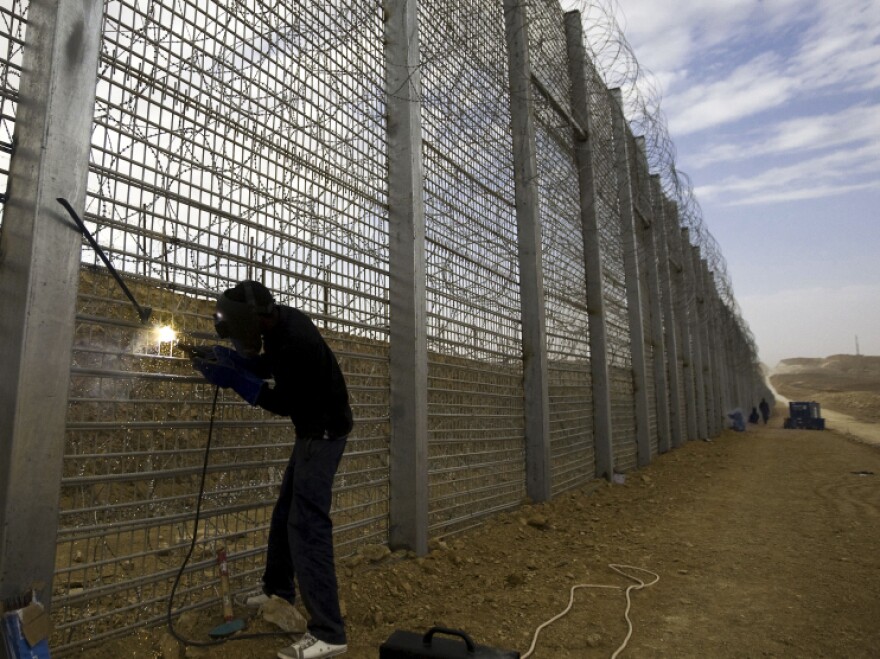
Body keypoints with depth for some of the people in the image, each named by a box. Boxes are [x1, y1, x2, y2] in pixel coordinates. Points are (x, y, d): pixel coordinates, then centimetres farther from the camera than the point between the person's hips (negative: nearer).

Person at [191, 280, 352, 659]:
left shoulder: (295, 343, -30)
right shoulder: (281, 321, -1)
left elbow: (284, 403, -23)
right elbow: (268, 365, 14)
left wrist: (234, 380, -22)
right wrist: (228, 358, -1)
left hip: (323, 432, -10)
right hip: (312, 429, 10)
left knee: (306, 525, -12)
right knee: (285, 513, 21)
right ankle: (278, 590, 40)